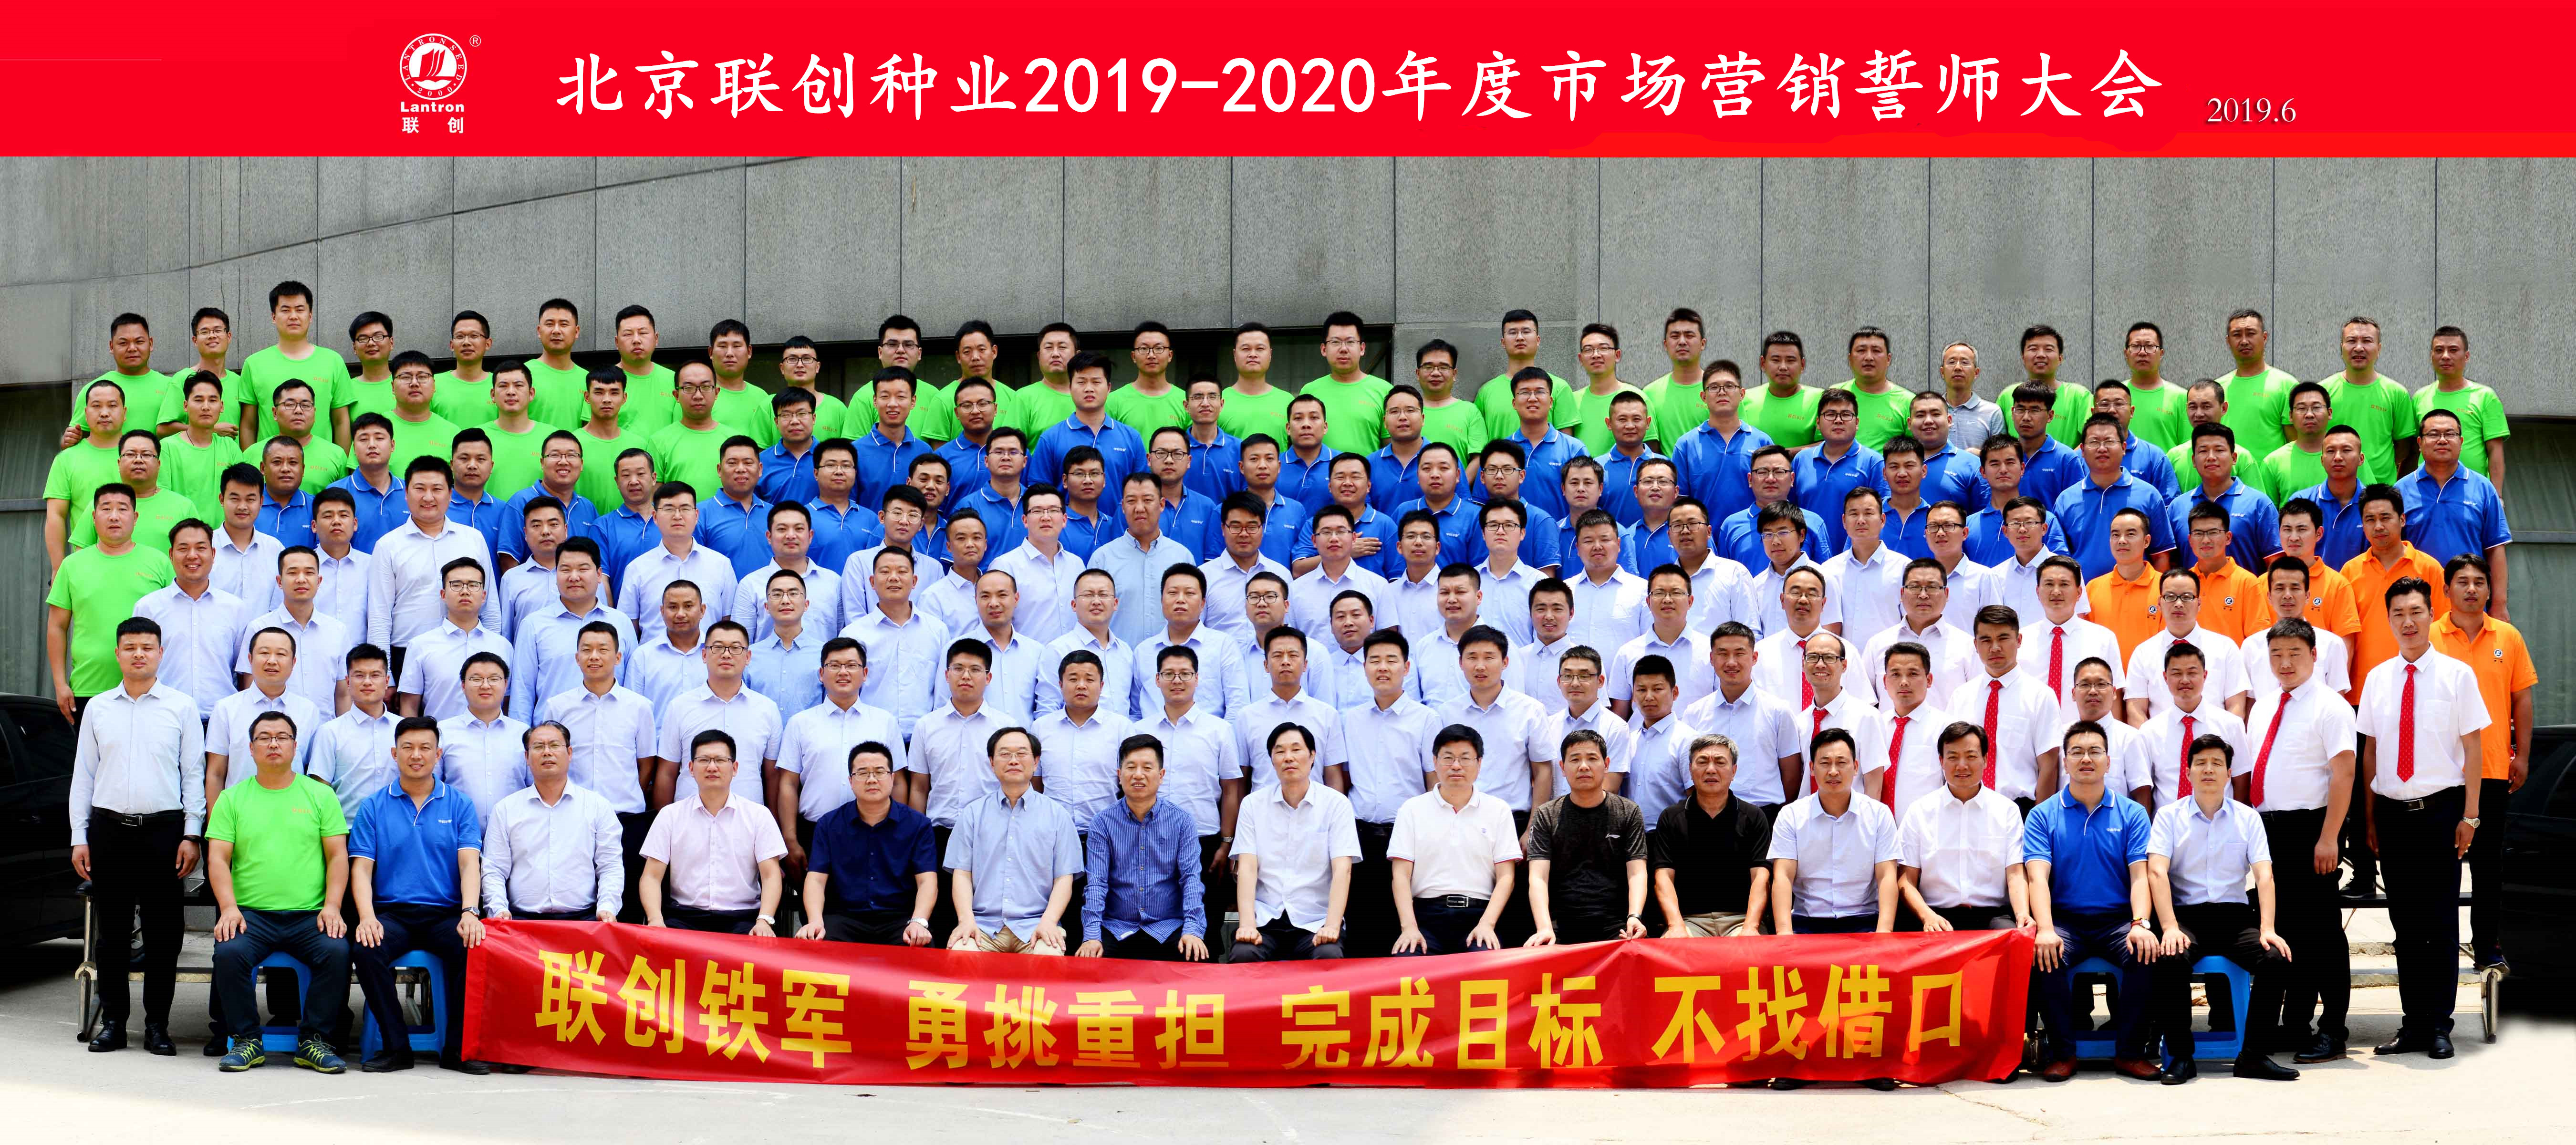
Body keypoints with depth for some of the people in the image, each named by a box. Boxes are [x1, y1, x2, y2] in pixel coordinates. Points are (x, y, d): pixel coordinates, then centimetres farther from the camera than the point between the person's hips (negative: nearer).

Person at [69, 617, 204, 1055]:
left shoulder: (182, 707, 6)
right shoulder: (98, 708, 12)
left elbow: (194, 773, 4)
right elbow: (83, 775, 13)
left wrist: (191, 835, -3)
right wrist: (79, 837, 6)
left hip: (163, 829, -2)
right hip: (109, 829, 2)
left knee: (162, 932, -1)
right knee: (111, 931, 4)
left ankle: (157, 1023, 6)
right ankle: (113, 1021, 11)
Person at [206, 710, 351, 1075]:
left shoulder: (320, 795, 13)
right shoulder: (233, 800, 13)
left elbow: (338, 856, 8)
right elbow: (218, 858, 6)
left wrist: (332, 907, -7)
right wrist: (229, 908, -10)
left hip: (310, 915, 0)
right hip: (251, 914, 0)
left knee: (336, 952, -29)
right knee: (229, 953, -30)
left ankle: (314, 1040, -12)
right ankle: (247, 1041, -11)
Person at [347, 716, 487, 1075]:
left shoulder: (459, 805, 11)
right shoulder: (374, 808, 12)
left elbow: (470, 864, 0)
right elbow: (361, 868, 4)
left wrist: (469, 914, -18)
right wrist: (367, 917, -15)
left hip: (446, 914, 0)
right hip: (392, 913, 1)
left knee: (471, 947, -33)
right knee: (366, 948, -32)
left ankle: (459, 1048, -17)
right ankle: (396, 1046, -19)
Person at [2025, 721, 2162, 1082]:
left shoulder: (2132, 814, 9)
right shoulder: (2043, 815, 6)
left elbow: (2140, 876, -1)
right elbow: (2038, 877, -6)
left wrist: (2141, 924, -20)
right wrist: (2045, 929, -24)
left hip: (2117, 918, 1)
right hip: (2065, 920, -1)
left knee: (2145, 951, -31)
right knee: (2044, 954, -33)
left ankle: (2130, 1051, -15)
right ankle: (2061, 1051, -16)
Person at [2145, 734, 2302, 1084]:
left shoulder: (2248, 818, 12)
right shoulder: (2170, 816, 6)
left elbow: (2264, 875, 1)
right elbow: (2157, 873, -7)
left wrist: (2267, 929, -15)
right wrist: (2170, 928, -22)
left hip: (2235, 916, 2)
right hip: (2187, 914, -2)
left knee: (2277, 958, -27)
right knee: (2171, 959, -34)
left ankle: (2255, 1055, -17)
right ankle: (2180, 1056, -21)